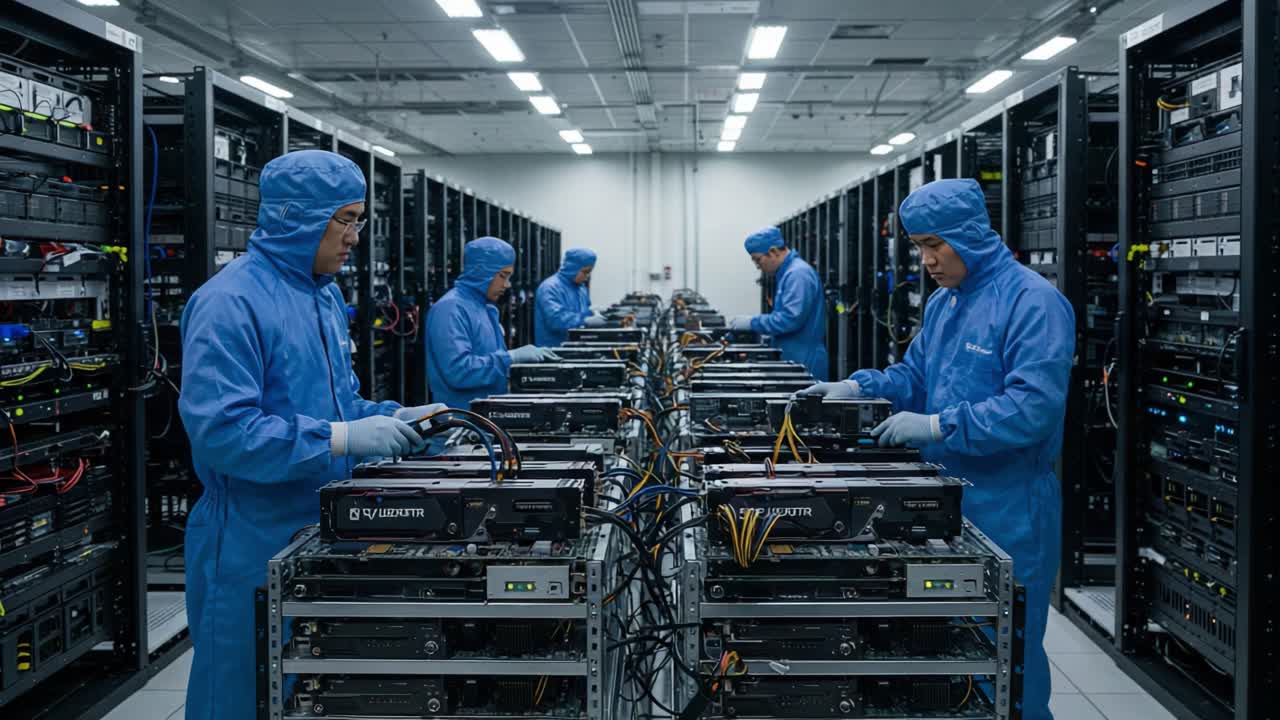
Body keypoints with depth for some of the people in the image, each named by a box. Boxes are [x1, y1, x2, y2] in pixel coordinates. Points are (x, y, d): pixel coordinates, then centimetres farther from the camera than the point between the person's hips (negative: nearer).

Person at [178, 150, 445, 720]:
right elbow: (220, 429, -26)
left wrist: (392, 418, 1)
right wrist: (342, 438, -27)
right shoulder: (231, 302, -18)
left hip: (324, 530, 9)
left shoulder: (324, 295, 10)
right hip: (252, 548, -8)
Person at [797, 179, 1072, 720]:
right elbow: (914, 377, 17)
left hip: (1007, 504, -8)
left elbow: (1033, 407, -26)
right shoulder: (943, 302, 11)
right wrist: (857, 388, -1)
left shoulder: (1033, 302, -18)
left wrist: (938, 427, -28)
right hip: (947, 492, 8)